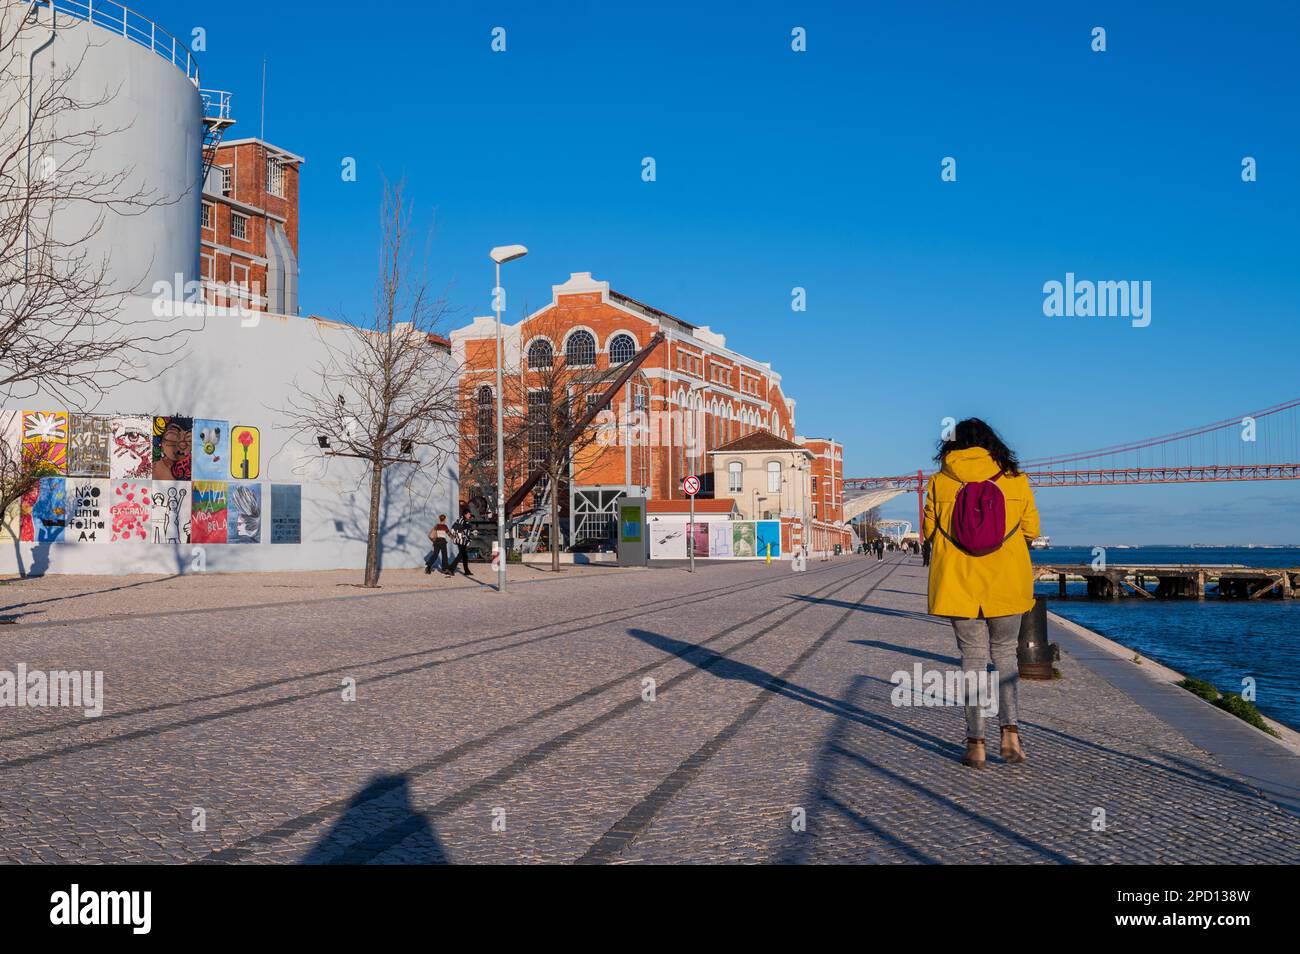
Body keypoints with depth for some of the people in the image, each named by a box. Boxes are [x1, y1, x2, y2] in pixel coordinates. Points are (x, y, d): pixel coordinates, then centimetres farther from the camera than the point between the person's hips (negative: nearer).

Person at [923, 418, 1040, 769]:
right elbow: (1031, 530, 4)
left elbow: (929, 532, 4)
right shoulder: (1016, 480, 0)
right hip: (1007, 585, 1)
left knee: (973, 659, 7)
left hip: (959, 585, -1)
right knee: (1005, 654, 16)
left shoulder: (939, 482, -3)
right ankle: (1011, 732, 2)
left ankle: (976, 745, 6)